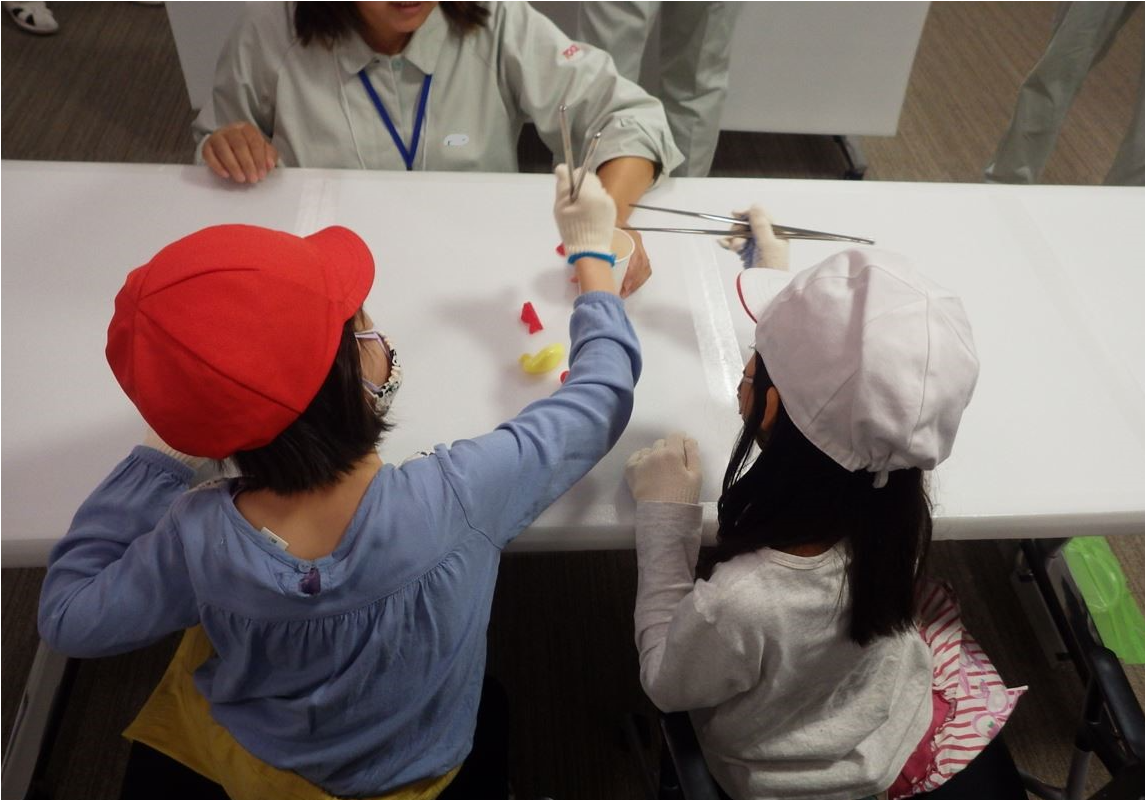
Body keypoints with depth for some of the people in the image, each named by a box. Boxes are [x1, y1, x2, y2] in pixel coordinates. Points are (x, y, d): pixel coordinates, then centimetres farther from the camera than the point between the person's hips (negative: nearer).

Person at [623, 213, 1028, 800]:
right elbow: (838, 407, -9)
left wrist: (667, 517, -24)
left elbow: (668, 685, -22)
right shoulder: (895, 502, -32)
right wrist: (782, 270, 3)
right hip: (909, 736, 2)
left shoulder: (739, 603, -47)